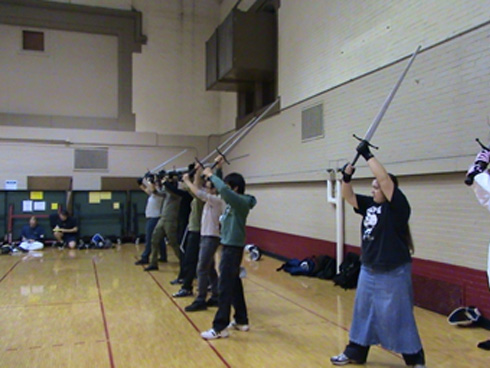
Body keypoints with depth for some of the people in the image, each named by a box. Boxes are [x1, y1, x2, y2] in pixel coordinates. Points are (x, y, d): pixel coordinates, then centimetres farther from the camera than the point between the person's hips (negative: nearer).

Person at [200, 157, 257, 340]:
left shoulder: (242, 201, -16)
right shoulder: (234, 201, 10)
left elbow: (223, 190, -33)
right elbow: (223, 190, 21)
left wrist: (211, 175, -19)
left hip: (233, 248, -10)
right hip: (229, 246, 10)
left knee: (224, 287, -7)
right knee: (234, 284, 15)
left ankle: (220, 328, -1)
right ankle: (241, 321, 25)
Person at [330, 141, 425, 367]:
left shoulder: (397, 207, -15)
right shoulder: (369, 205, 5)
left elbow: (384, 178, -25)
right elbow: (348, 196, 7)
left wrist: (367, 155, -22)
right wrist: (347, 177, -11)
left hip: (392, 273, -8)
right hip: (369, 271, 8)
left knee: (398, 318, 2)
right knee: (362, 313, 16)